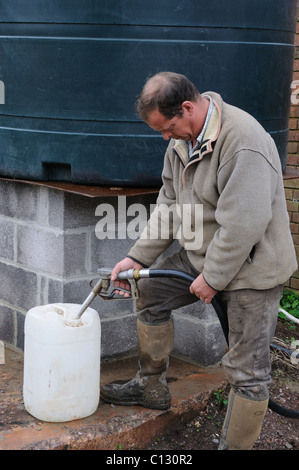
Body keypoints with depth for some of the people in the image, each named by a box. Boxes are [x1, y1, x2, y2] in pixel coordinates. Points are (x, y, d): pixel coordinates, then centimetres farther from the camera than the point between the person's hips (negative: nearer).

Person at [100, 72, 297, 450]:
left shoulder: (243, 141, -29)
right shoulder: (183, 138, 2)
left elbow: (243, 224, -30)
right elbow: (169, 204, 10)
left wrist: (213, 278, -20)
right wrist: (138, 258, 6)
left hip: (250, 264, -9)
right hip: (202, 254, 9)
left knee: (247, 368, -3)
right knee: (150, 292, 15)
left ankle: (235, 445, 13)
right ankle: (151, 387, 32)